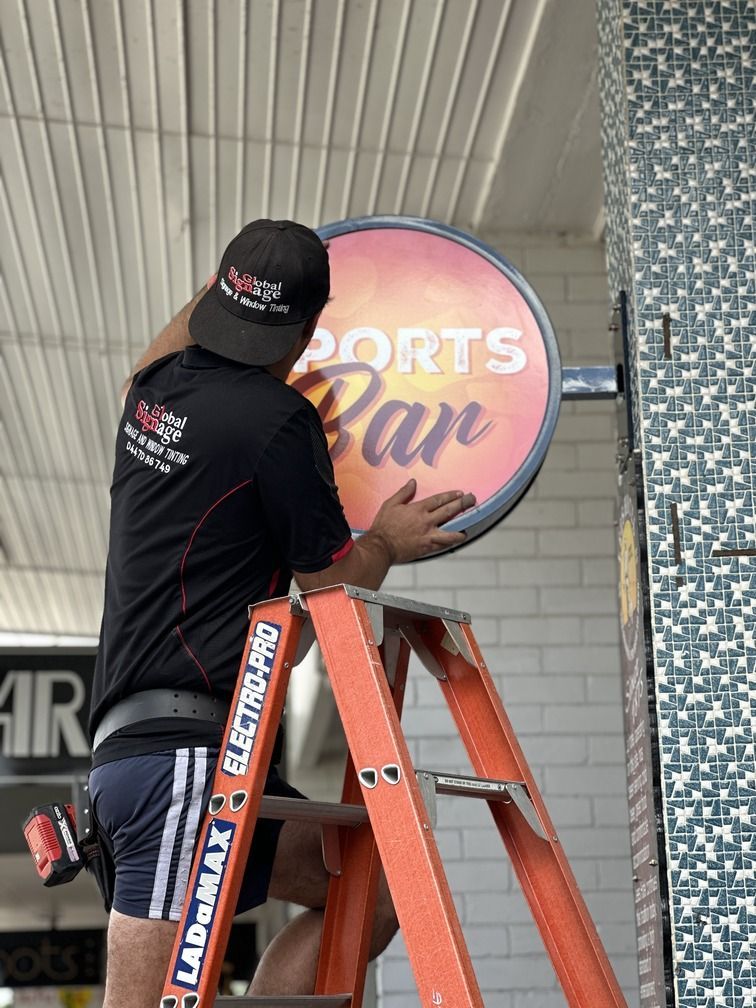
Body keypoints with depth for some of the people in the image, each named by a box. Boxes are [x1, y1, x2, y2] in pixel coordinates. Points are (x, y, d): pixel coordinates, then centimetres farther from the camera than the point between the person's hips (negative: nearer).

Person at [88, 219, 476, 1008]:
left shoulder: (154, 392, 14)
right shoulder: (278, 418, -11)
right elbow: (335, 582, -2)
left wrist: (215, 292, 53)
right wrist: (388, 542, 18)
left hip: (131, 740, 10)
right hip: (183, 752, -10)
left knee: (375, 889, 11)